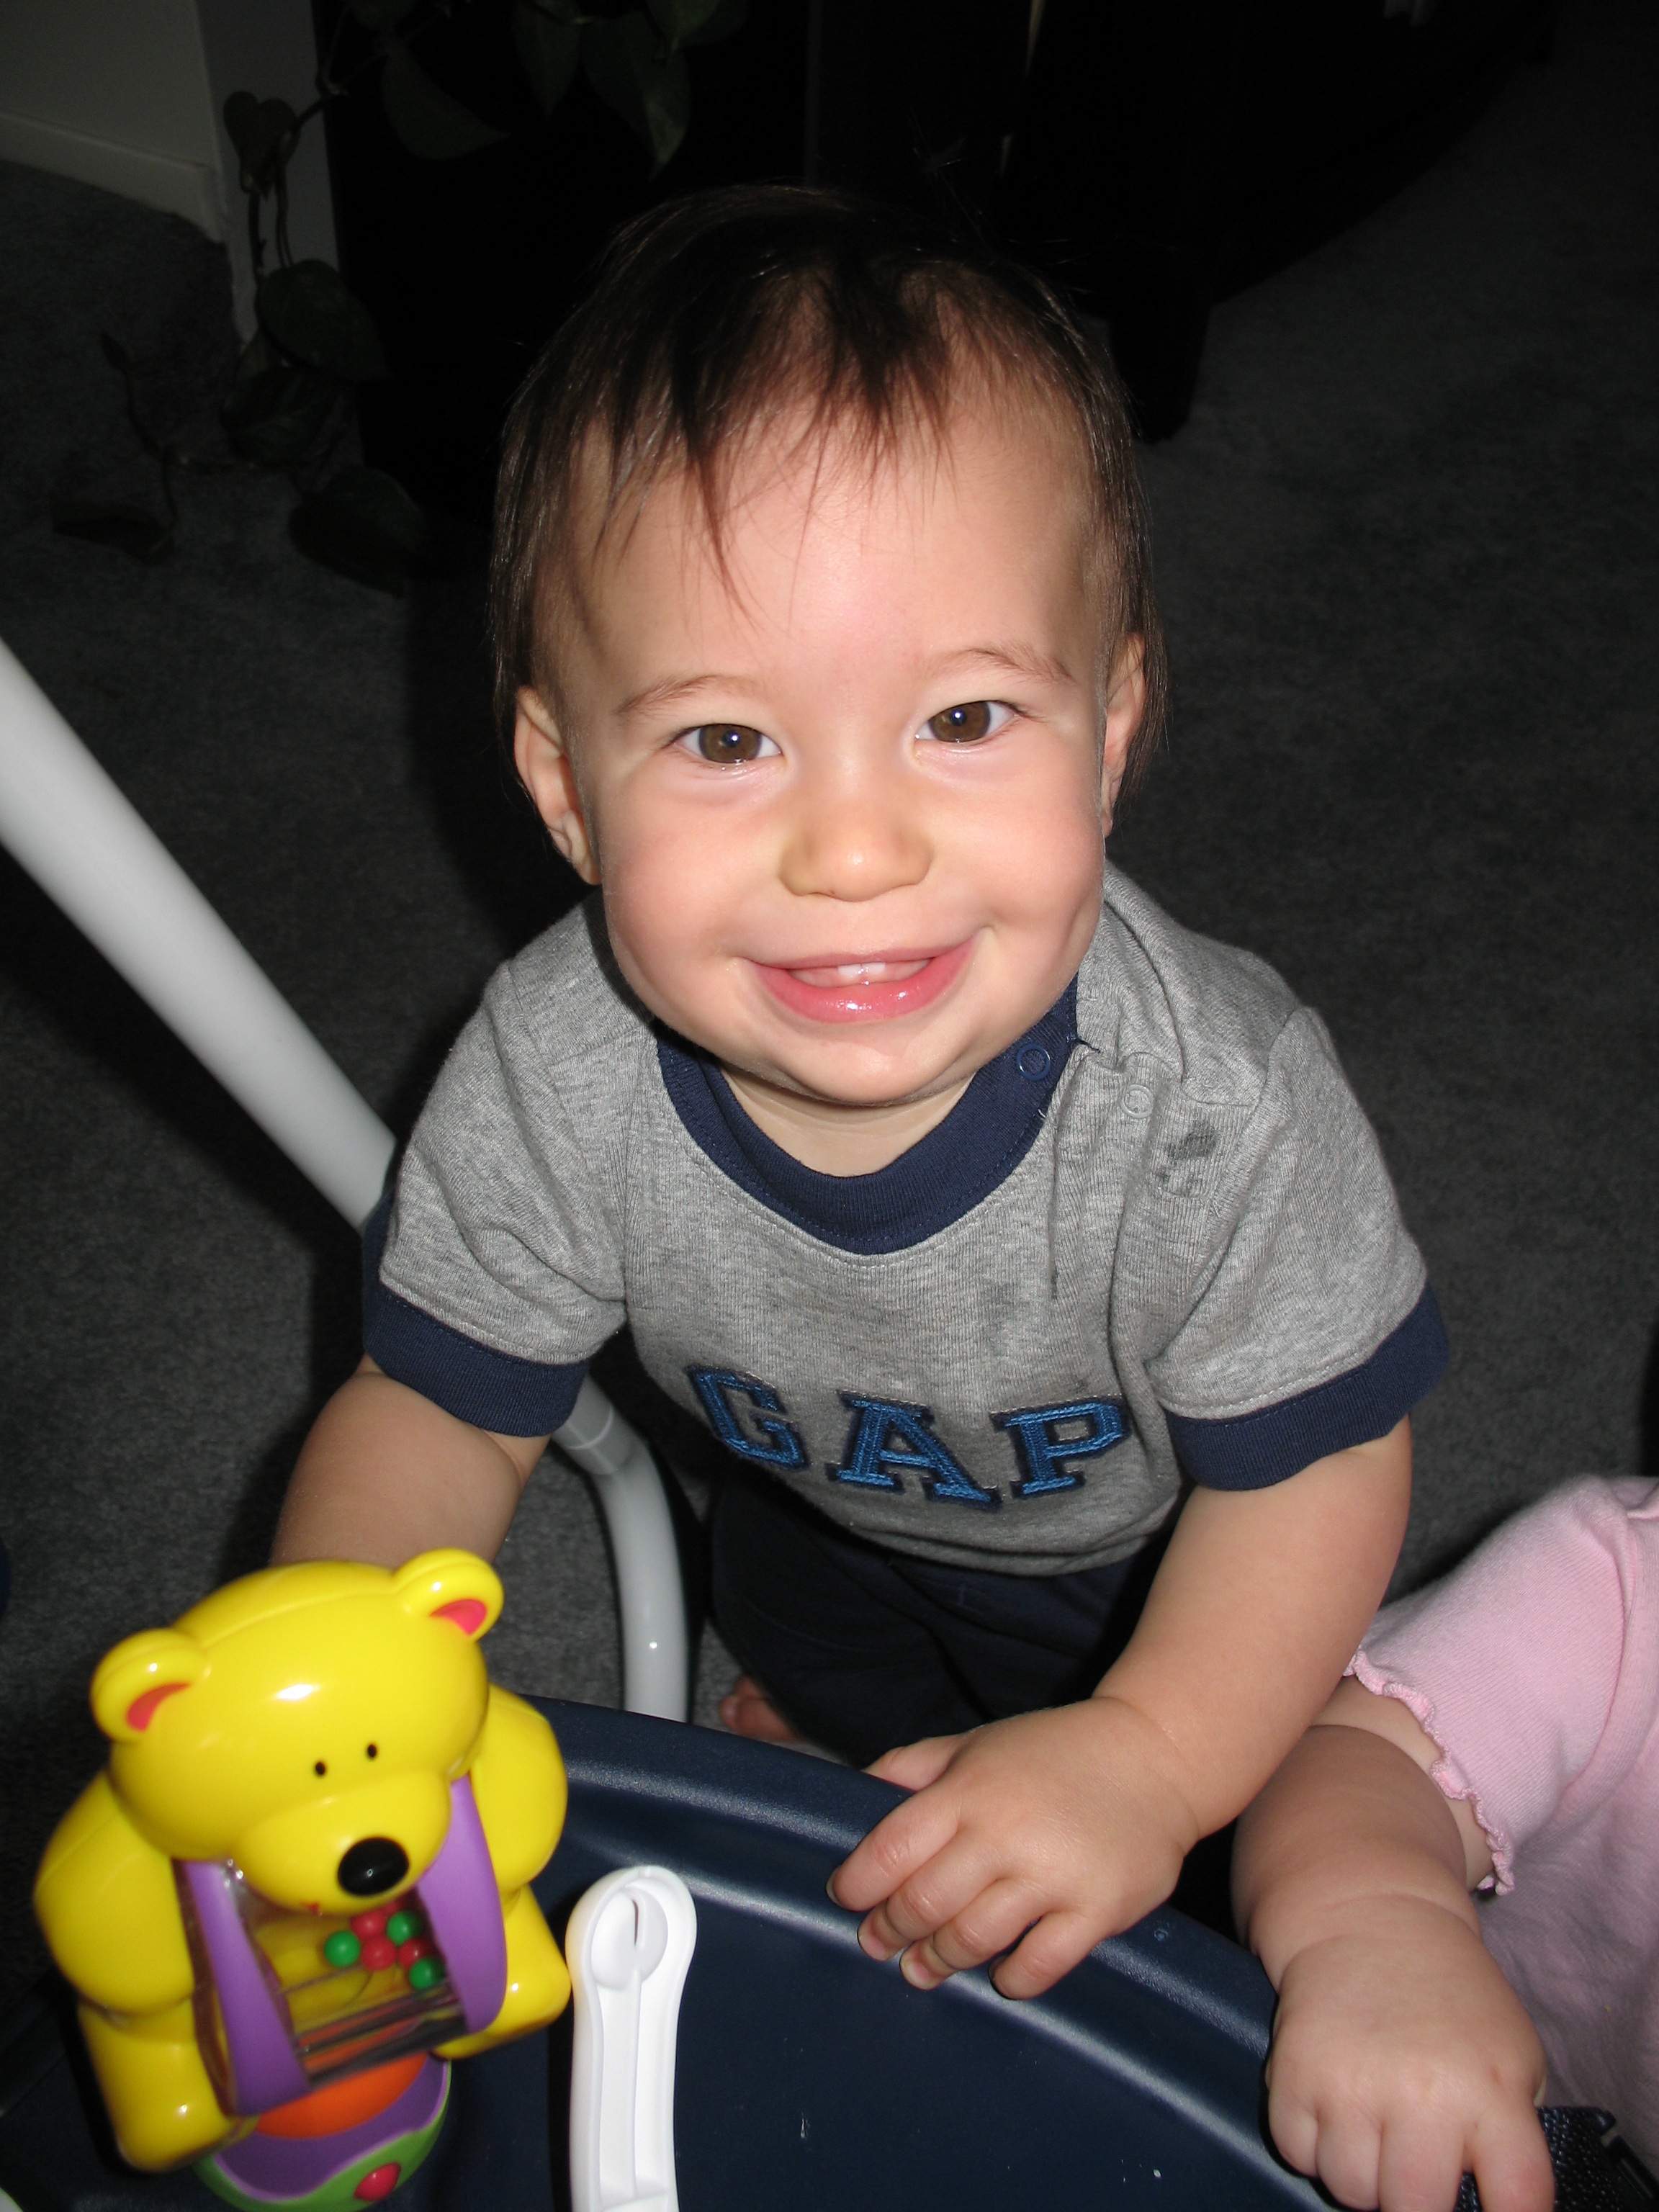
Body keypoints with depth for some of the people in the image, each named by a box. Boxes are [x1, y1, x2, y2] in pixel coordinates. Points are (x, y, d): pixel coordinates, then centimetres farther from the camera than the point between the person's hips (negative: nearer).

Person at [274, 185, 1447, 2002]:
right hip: (828, 1519, 2)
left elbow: (1316, 1459, -26)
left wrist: (1154, 1755, -36)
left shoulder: (1218, 1106, -41)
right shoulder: (555, 1074, -34)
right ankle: (789, 1733, 63)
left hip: (1156, 1561, -1)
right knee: (811, 1721, 30)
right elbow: (439, 1409, -19)